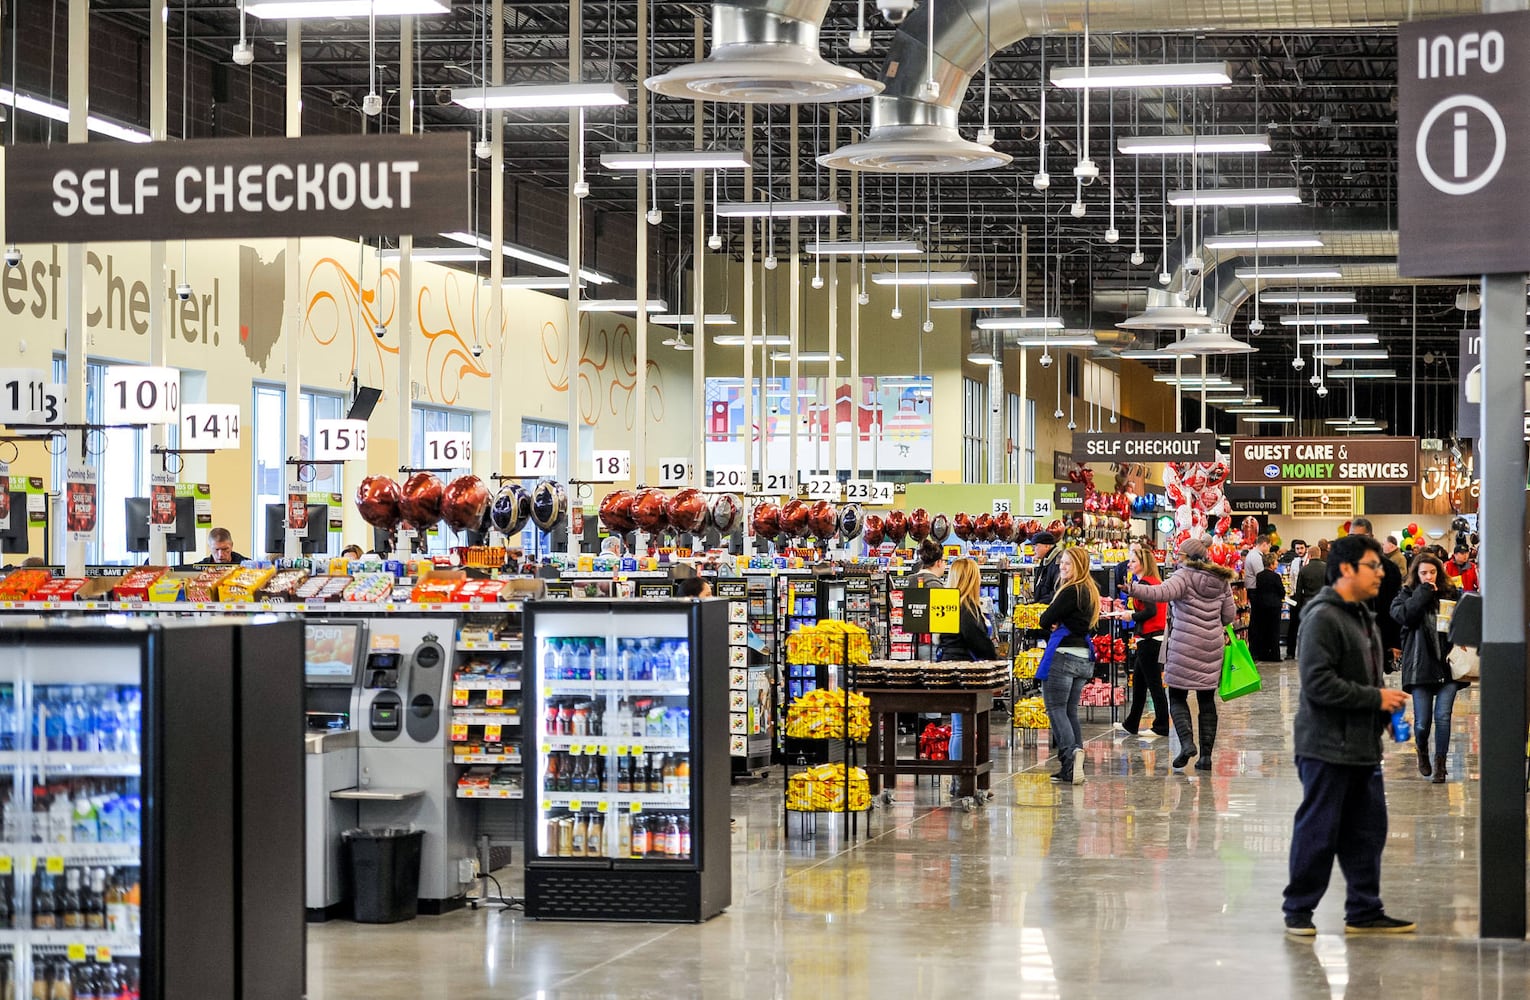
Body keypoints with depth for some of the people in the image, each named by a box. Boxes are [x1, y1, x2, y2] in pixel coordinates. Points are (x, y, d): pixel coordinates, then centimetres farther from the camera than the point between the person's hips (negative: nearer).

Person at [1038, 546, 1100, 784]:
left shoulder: (1070, 592, -14)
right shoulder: (1090, 591, 14)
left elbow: (1045, 620, -12)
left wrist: (1053, 627, 9)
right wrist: (1060, 626, -2)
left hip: (1063, 655, -9)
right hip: (1083, 656, 9)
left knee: (1055, 708, -5)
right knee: (1070, 710, 12)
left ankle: (1070, 753, -21)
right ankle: (1073, 765, 10)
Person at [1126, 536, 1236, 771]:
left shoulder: (1184, 576, -9)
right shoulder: (1221, 580, 9)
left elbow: (1163, 592, -29)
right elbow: (1229, 615, 13)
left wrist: (1134, 589, -39)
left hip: (1184, 646, -5)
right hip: (1212, 646, 5)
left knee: (1177, 697, 4)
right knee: (1207, 700, 9)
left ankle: (1186, 741, -16)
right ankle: (1206, 754, 7)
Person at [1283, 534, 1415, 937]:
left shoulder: (1365, 617, 18)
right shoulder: (1323, 617, -14)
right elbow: (1318, 683, -23)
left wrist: (1387, 702, 8)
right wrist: (1376, 698, -17)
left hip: (1363, 747, 9)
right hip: (1327, 747, -9)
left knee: (1367, 831, 12)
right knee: (1318, 831, -2)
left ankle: (1365, 911, 20)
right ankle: (1298, 909, 9)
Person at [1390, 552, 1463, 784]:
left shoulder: (1450, 593, 8)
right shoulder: (1406, 595, 3)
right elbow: (1404, 616, -17)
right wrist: (1424, 592, -11)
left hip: (1447, 665, 1)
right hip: (1421, 666, -1)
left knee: (1443, 716, -5)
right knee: (1422, 721, 0)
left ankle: (1440, 765, 9)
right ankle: (1422, 751, 32)